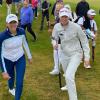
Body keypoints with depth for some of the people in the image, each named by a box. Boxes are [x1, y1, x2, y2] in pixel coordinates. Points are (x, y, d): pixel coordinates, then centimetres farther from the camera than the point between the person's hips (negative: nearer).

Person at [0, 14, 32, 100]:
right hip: (7, 60, -1)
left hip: (20, 59, 1)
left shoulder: (21, 31, -19)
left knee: (20, 83, -4)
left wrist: (29, 56, 11)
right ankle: (11, 89, 62)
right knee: (11, 77, 25)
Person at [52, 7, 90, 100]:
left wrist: (87, 56, -11)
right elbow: (54, 38, 7)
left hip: (76, 54, -5)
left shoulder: (76, 27, -21)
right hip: (64, 54, 5)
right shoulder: (57, 27, -10)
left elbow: (84, 41, -11)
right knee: (67, 75, 25)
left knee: (69, 76, -22)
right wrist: (54, 43, -18)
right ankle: (70, 85, 59)